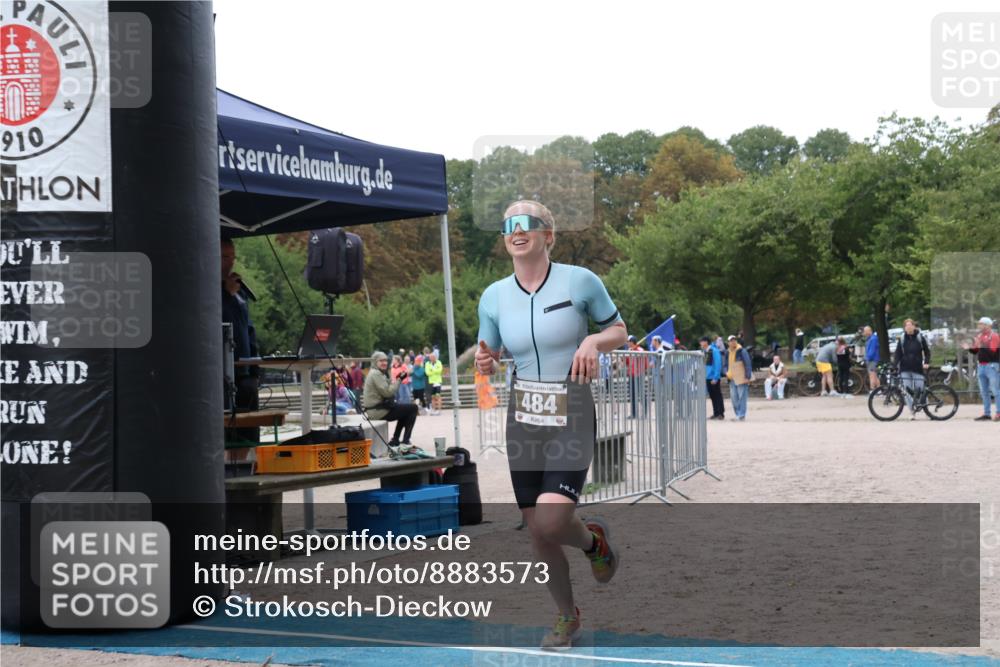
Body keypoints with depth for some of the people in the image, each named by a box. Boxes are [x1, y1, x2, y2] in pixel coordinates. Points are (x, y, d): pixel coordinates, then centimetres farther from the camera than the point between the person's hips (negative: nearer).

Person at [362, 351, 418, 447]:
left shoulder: (378, 373, 17)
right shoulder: (376, 374, -15)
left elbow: (387, 389, 14)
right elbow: (387, 392, -22)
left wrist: (397, 379, 3)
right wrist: (398, 380, -12)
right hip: (378, 411, -11)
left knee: (406, 410, 29)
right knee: (413, 408, -5)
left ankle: (395, 440, 24)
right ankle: (405, 440, -1)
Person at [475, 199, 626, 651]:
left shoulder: (580, 281, -6)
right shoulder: (493, 297, 3)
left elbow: (619, 330, 6)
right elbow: (489, 359, 13)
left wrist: (593, 342, -15)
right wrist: (483, 363, -10)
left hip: (570, 416, -4)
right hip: (523, 417, 4)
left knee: (550, 522, -20)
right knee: (536, 532, 6)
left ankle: (592, 539, 17)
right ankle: (567, 618, 28)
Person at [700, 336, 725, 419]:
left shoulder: (714, 351, -12)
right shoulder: (704, 352, 12)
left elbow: (718, 365, -15)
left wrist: (715, 377, -19)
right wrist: (704, 377, 10)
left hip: (714, 378, -8)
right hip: (708, 378, 8)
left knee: (717, 396, -2)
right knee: (712, 396, 11)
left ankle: (721, 413, 3)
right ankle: (716, 413, 16)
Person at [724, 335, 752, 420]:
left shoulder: (742, 351, -8)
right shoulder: (728, 353, 13)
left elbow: (748, 364, -10)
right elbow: (726, 364, 26)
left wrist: (747, 377, -14)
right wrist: (726, 373, 8)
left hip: (742, 378, -7)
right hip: (732, 379, 7)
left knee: (742, 397, -8)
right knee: (733, 397, 6)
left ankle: (742, 415, -8)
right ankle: (738, 414, 14)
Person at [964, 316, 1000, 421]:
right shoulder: (980, 336, 15)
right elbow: (976, 351, 17)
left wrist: (981, 346, -28)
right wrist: (969, 348, -1)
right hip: (981, 366, 8)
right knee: (984, 392, 10)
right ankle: (986, 413, 15)